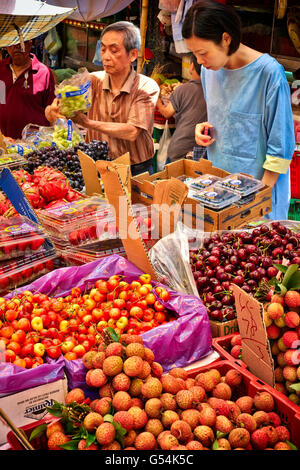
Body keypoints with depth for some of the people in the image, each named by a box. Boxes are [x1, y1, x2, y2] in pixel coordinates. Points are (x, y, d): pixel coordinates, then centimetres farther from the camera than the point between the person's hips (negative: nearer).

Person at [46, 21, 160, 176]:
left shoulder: (147, 87, -5)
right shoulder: (93, 81, 4)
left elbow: (132, 132, -18)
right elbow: (50, 114, 1)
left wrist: (88, 123, -25)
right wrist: (53, 110, -24)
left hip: (136, 171, -2)